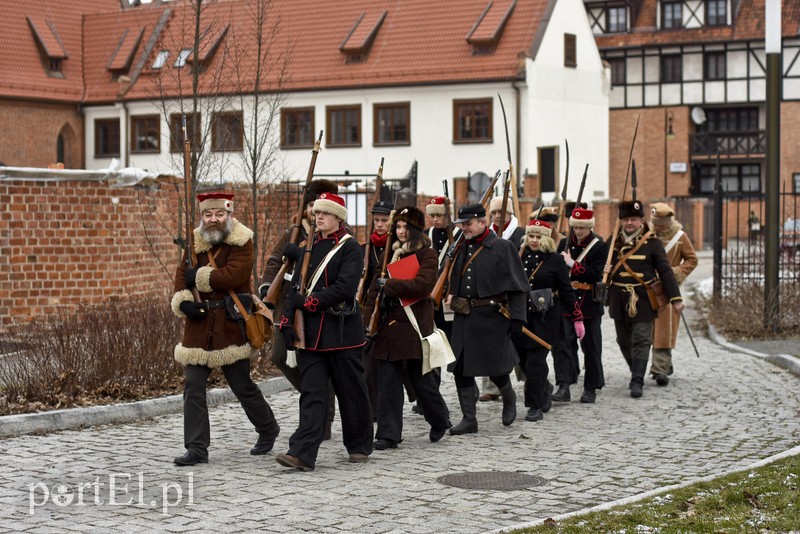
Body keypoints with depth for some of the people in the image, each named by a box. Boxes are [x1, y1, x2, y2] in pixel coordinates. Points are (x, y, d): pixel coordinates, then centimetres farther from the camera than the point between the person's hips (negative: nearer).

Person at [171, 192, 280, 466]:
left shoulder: (242, 242, -7)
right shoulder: (195, 242, 8)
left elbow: (233, 276, -21)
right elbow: (182, 275, 3)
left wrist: (200, 276, -16)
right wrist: (183, 301, -15)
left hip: (231, 327, -4)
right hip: (199, 327, 4)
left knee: (242, 386, 6)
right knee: (193, 387, -1)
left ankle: (268, 430, 31)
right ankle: (197, 449, 5)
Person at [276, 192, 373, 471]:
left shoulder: (350, 248, -5)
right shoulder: (309, 246, 14)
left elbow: (345, 287, -17)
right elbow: (297, 286, 11)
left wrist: (312, 301, -17)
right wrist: (287, 320, 1)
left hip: (342, 331, -5)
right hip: (311, 333, 5)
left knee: (351, 391, 7)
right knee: (312, 393, -3)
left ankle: (359, 446, 24)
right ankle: (302, 453, -10)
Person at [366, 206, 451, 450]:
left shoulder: (426, 254, -3)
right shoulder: (391, 253, 17)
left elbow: (423, 284, -19)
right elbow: (376, 284, 23)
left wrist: (389, 285, -17)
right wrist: (379, 296, 3)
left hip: (414, 325, -5)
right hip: (389, 324, 6)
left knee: (421, 379, 5)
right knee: (388, 380, 0)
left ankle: (440, 421, 28)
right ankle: (388, 434, 3)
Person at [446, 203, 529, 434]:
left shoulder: (502, 248, -7)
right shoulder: (462, 248, 10)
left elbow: (517, 286, -8)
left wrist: (515, 318, -12)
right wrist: (452, 295, 6)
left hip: (491, 316, -6)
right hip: (463, 317, 6)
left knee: (495, 366, 3)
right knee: (461, 368, 2)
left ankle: (509, 398, 35)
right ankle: (469, 419, 9)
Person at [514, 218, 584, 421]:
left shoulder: (555, 260, -3)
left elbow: (566, 291, -1)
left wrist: (577, 318, -2)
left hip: (545, 319, -4)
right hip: (521, 317, 4)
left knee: (536, 362, -9)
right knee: (524, 361, 9)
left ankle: (536, 406, 1)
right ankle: (545, 388, 36)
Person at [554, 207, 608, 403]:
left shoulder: (600, 246, -3)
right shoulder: (565, 243, 8)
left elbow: (596, 274, -14)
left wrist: (572, 264, -18)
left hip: (589, 304, -2)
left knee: (591, 346, 6)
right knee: (563, 342, -8)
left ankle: (591, 388, 16)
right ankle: (564, 386, -10)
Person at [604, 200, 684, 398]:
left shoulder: (652, 242, -2)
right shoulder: (612, 242, 6)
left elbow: (665, 271, -1)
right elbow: (602, 266, 17)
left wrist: (676, 298, -4)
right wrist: (602, 269, -9)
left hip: (643, 300, -4)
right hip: (619, 300, 4)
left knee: (641, 341, -6)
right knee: (624, 341, 12)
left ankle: (637, 382, -5)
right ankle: (636, 372, 32)